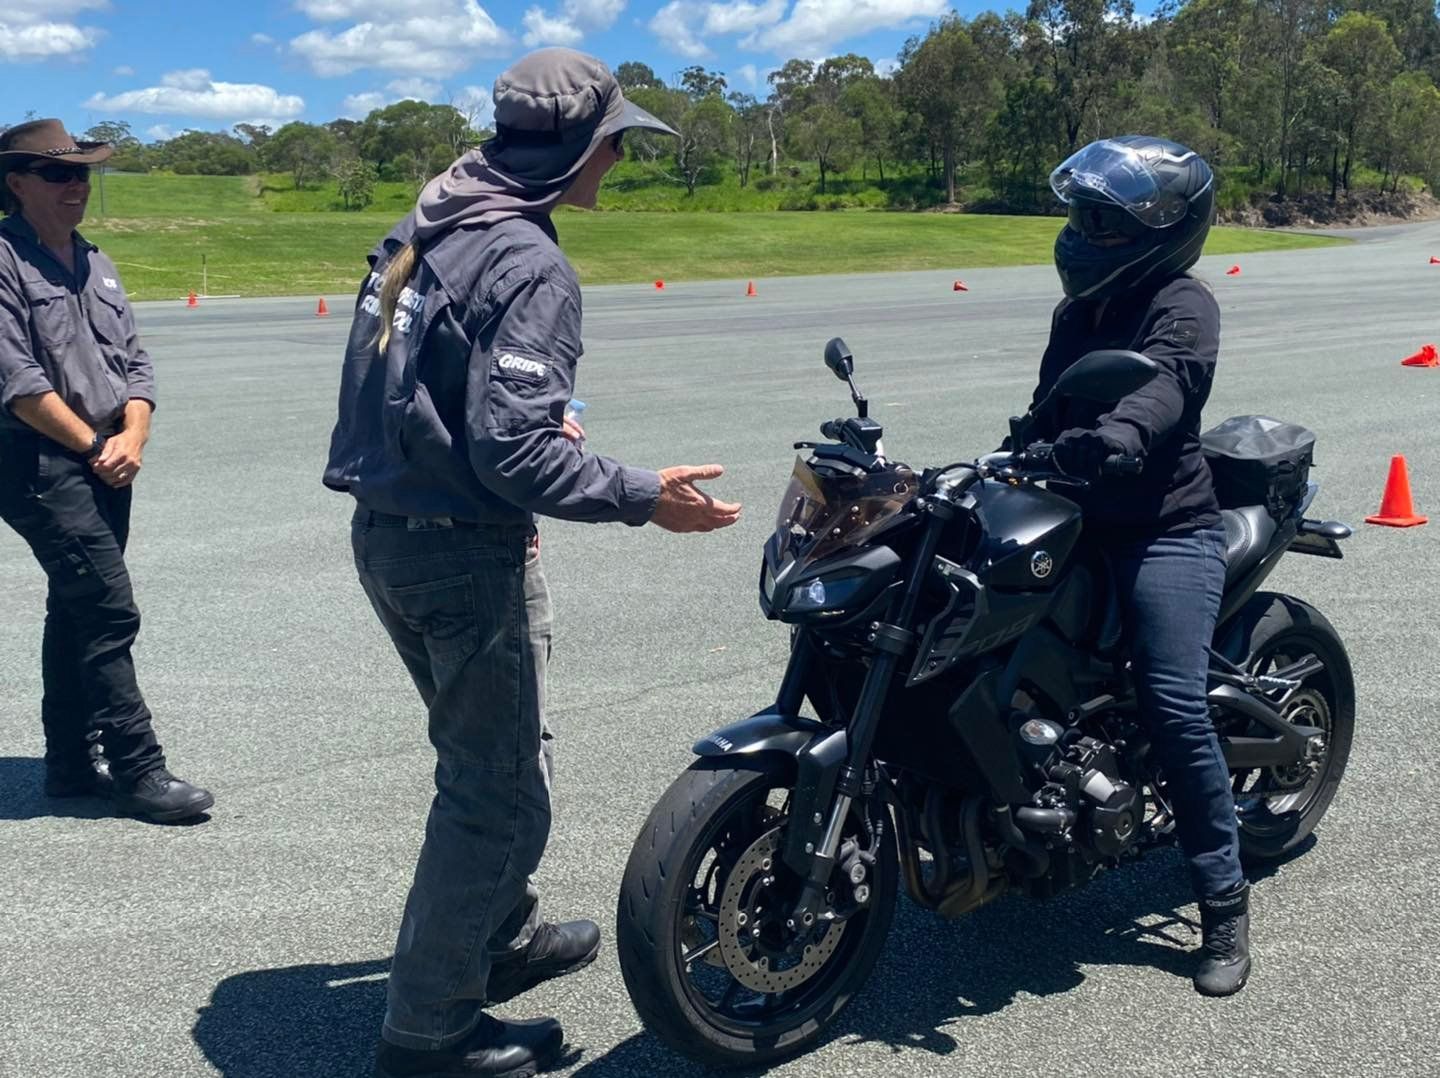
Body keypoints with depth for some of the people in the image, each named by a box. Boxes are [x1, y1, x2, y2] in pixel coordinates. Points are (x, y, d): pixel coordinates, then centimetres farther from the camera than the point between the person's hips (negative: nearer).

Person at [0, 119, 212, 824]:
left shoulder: (94, 263, 16)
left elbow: (133, 362, 13)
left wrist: (132, 437, -5)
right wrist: (96, 446, -11)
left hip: (107, 465, 8)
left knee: (76, 612, 14)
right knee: (109, 613, -11)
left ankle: (72, 762, 23)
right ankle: (136, 770, -3)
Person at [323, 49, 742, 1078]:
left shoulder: (424, 229, 8)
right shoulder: (529, 265, -20)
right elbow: (512, 451, -26)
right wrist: (642, 494, -18)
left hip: (385, 529, 10)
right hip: (467, 554, -9)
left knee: (489, 751, 25)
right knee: (500, 786, 4)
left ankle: (503, 936, 43)